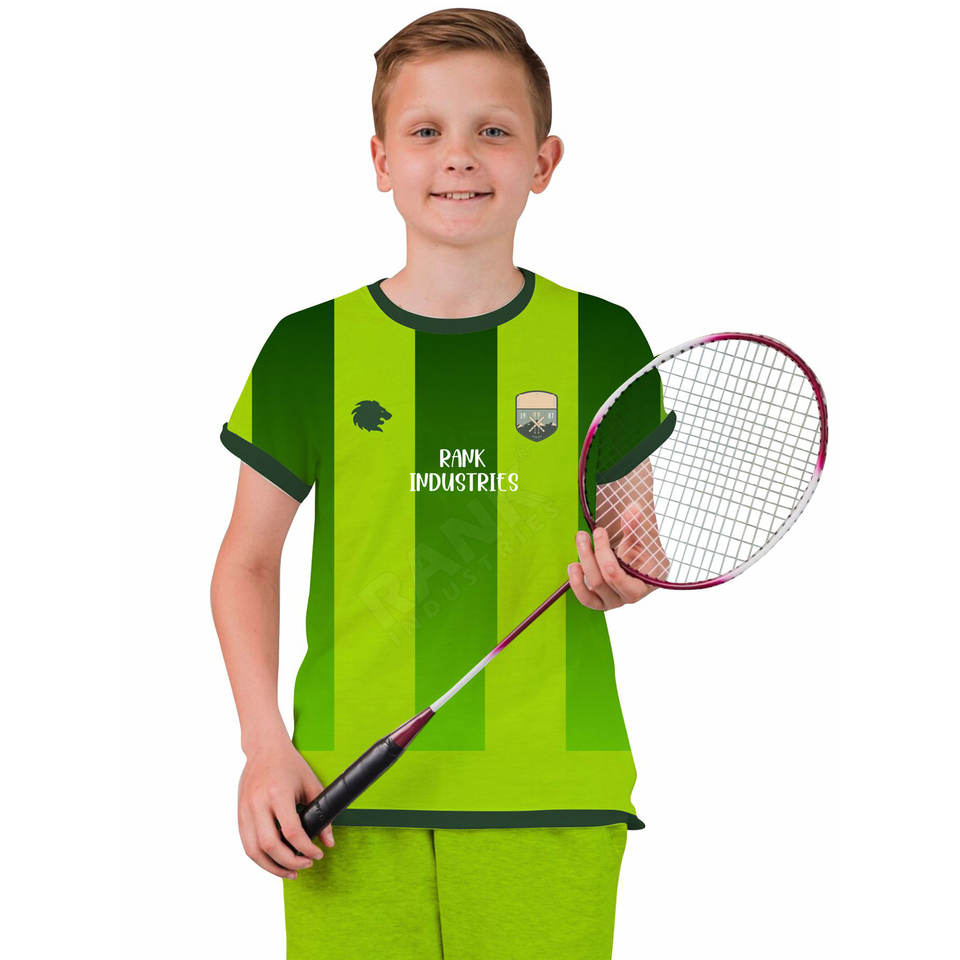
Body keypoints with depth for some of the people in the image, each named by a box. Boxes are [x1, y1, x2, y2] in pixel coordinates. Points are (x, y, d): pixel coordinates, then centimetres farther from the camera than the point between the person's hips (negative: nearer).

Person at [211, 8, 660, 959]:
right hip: (349, 800, 0)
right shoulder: (311, 346, 3)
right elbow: (247, 561, 10)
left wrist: (623, 574, -9)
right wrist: (264, 743, -1)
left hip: (552, 805, 0)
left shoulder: (600, 340, 4)